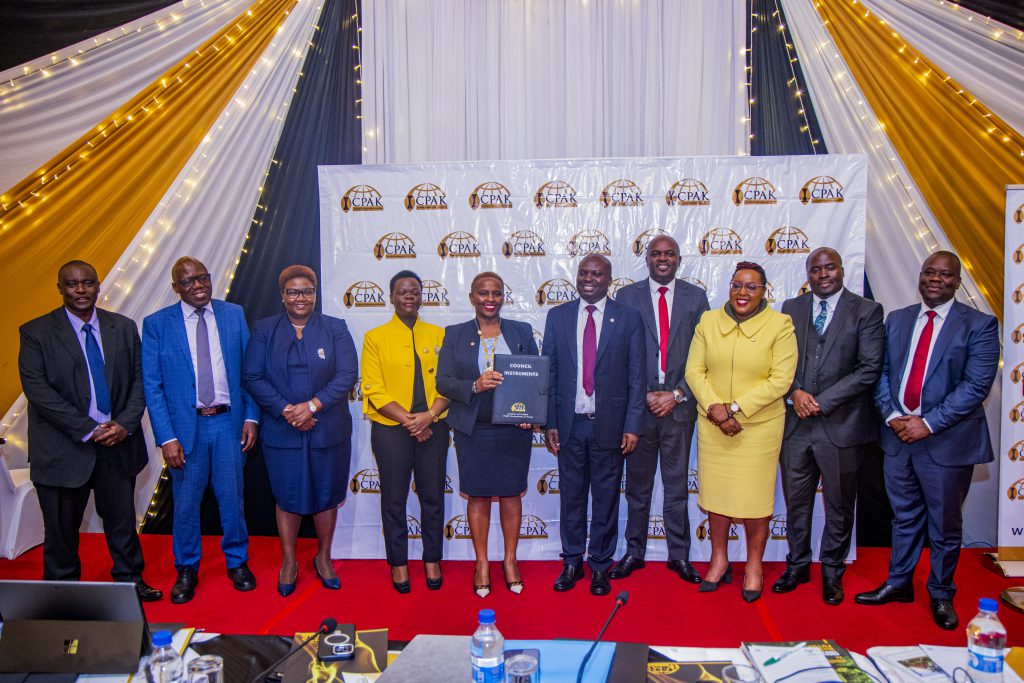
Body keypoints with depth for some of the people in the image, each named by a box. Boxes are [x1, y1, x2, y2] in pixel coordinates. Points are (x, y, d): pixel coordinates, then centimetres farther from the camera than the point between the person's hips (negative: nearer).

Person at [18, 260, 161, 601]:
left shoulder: (124, 327, 5)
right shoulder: (36, 332, -4)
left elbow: (139, 379, 5)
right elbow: (38, 390, -12)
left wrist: (125, 424, -10)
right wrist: (88, 430, -17)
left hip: (118, 442, 3)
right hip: (64, 448, -2)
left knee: (122, 520, 13)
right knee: (62, 526, 11)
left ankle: (130, 579, 32)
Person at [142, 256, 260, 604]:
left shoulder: (234, 314, 2)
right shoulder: (157, 324, -3)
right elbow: (152, 385, -4)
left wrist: (251, 417, -1)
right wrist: (166, 437, -10)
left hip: (229, 421, 1)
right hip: (185, 425, -1)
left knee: (232, 497, 12)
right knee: (186, 501, 11)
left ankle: (237, 562, 32)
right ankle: (186, 569, 31)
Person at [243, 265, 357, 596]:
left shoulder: (336, 329, 1)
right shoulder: (264, 330, 3)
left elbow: (347, 375, -7)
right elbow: (252, 377, -4)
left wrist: (312, 405, -18)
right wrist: (286, 410, -16)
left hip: (328, 430, 0)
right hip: (281, 432, 0)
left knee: (326, 496, 11)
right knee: (287, 497, 10)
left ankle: (324, 557, 31)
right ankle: (288, 562, 29)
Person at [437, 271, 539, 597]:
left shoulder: (522, 332, 5)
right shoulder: (455, 335, 3)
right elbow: (443, 381, -3)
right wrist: (474, 386, -21)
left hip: (514, 429, 1)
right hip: (473, 430, 0)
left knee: (511, 494, 9)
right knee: (478, 496, 8)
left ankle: (510, 559, 26)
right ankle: (482, 562, 24)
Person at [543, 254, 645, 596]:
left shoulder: (628, 318, 0)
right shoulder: (557, 316, 5)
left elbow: (636, 376, -1)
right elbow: (548, 372, 5)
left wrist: (632, 426, -6)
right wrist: (549, 422, 0)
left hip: (609, 424, -1)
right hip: (569, 424, 2)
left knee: (606, 498, 9)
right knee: (571, 496, 11)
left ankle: (600, 565, 25)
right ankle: (572, 562, 28)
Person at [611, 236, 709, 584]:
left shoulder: (695, 297, 6)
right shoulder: (627, 296, 3)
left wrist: (677, 394, -7)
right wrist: (644, 396, -7)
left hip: (679, 404, 1)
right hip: (638, 404, 0)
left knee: (677, 485, 9)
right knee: (637, 485, 10)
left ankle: (679, 555, 21)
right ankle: (634, 552, 23)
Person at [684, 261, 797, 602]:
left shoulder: (780, 325, -5)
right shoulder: (708, 321, 4)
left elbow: (780, 380, -11)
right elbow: (694, 371, 2)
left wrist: (736, 408, -16)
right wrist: (714, 408, -13)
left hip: (760, 426, -2)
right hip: (713, 424, 3)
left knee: (755, 496, 5)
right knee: (715, 491, 10)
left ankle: (754, 564, 25)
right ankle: (719, 559, 29)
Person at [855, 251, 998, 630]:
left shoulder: (979, 325, -6)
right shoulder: (896, 319, 8)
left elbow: (976, 385, -13)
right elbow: (881, 371, 7)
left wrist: (928, 424, -18)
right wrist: (891, 415, -8)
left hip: (947, 440, -3)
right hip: (898, 436, 4)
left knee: (944, 525, 11)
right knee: (904, 517, 17)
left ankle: (941, 595, 30)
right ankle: (898, 583, 33)